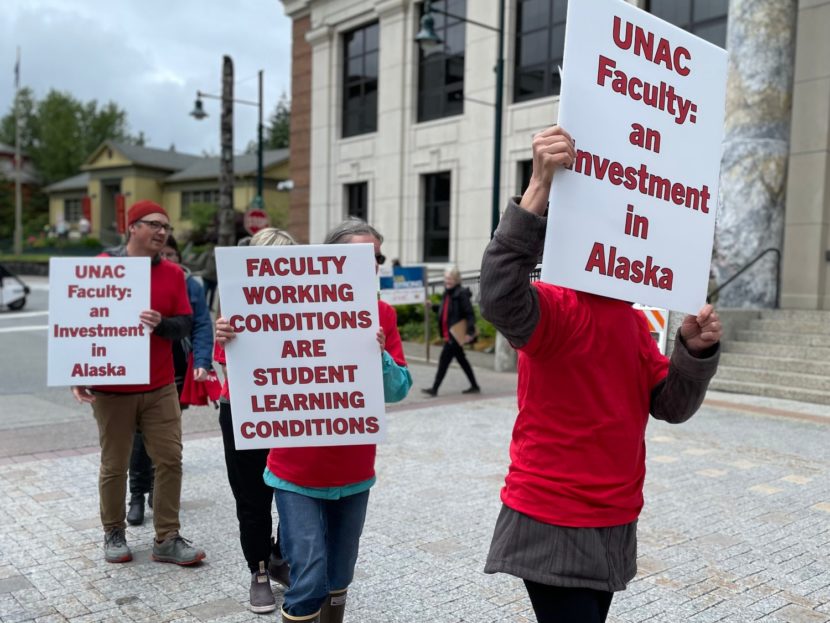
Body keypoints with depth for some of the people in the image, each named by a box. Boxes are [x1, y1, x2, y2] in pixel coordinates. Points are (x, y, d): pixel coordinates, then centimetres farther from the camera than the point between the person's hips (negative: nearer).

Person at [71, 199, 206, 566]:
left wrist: (161, 323, -21)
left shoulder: (173, 273, 4)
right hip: (112, 389, -3)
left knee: (170, 460, 1)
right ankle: (114, 534, 26)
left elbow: (185, 325, 1)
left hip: (160, 388, 3)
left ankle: (167, 540, 11)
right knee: (114, 465, 8)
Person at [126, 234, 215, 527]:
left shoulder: (191, 286, 0)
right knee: (141, 433, 0)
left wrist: (202, 363, -14)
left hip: (177, 373, 2)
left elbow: (202, 326, -3)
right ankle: (137, 495, 11)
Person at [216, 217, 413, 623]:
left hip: (354, 472, 4)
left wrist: (379, 355, -21)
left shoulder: (383, 315, 0)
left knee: (338, 577, 16)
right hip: (297, 472, -3)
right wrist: (228, 340, -26)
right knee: (310, 577, -5)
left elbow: (398, 391, -2)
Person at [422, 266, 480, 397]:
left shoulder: (461, 294, -13)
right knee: (461, 359, 15)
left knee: (444, 359, -8)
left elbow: (470, 313, -16)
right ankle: (474, 386, 26)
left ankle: (434, 388, -3)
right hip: (449, 334, 9)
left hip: (456, 334, -9)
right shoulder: (447, 294, 13)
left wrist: (469, 332, -22)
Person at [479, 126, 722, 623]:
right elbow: (500, 297, -40)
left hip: (615, 522, 8)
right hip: (554, 524, -8)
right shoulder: (555, 306, -17)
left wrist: (696, 351, -11)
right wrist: (540, 187, -47)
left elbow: (671, 406, 7)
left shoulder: (635, 320, 8)